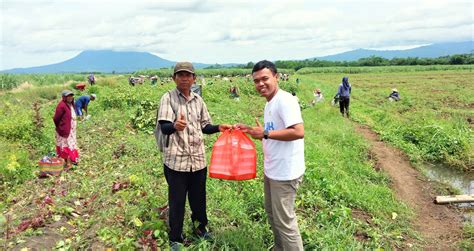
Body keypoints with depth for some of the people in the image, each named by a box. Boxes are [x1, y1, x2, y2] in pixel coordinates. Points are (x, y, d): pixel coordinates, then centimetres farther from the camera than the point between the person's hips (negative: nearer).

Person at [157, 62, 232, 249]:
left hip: (198, 159, 4)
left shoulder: (198, 100, 8)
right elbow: (164, 127, -20)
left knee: (199, 197, 18)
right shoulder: (168, 98, -8)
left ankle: (200, 227, 42)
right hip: (176, 160, -4)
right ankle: (175, 238, 25)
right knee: (177, 200, 6)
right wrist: (175, 126, -43)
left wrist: (219, 127, -4)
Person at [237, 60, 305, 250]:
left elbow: (298, 132, -29)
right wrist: (250, 131, 8)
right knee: (272, 214, 24)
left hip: (285, 173, -10)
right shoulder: (269, 104, 11)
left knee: (284, 221, 2)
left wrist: (265, 133, -22)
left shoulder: (285, 100, -18)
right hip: (272, 170, 10)